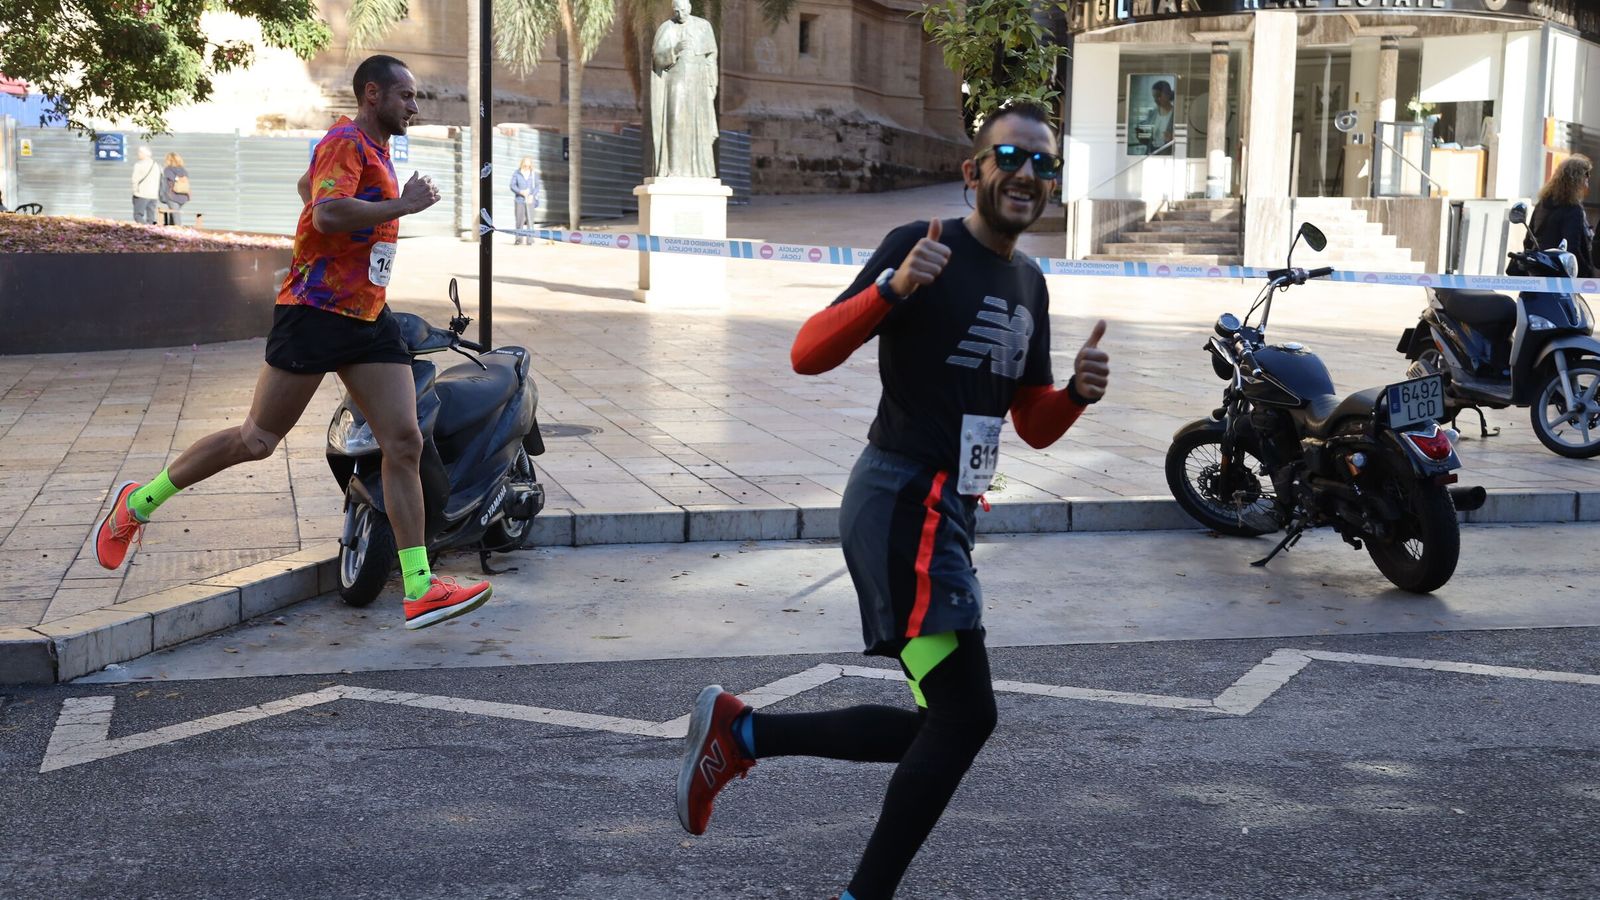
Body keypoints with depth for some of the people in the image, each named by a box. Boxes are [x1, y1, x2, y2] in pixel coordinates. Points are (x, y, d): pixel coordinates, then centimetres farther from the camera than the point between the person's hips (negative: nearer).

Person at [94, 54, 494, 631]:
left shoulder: (374, 150, 19)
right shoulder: (346, 142, -11)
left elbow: (308, 187, 36)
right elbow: (327, 213, -29)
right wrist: (403, 205, -21)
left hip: (369, 319, 9)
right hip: (315, 312, -8)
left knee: (404, 443, -5)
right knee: (258, 441, -1)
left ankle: (420, 590, -7)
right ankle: (139, 502, 20)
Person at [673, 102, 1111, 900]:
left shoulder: (1029, 282, 16)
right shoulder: (923, 244, -9)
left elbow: (1035, 428, 20)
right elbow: (808, 354, -17)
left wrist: (1078, 393, -2)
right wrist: (894, 288, -32)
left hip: (948, 511, 9)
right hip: (903, 501, -9)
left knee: (939, 726, 11)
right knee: (966, 715, -15)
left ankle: (737, 731, 20)